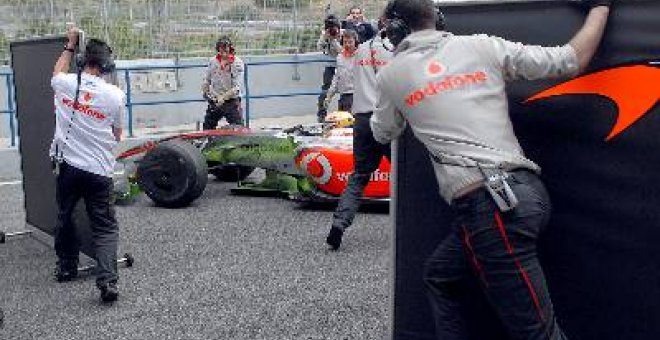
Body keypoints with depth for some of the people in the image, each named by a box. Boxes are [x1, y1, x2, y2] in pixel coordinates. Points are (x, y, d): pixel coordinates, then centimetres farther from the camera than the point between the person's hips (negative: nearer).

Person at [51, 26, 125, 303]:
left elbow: (57, 73, 24)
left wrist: (70, 45, 31)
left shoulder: (66, 84, -4)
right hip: (99, 171, -2)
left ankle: (66, 267, 35)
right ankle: (107, 280, -14)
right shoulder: (115, 95, -8)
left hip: (68, 167, 2)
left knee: (64, 217, 22)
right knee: (105, 227, 2)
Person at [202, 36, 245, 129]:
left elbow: (236, 87, -16)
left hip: (231, 102, -4)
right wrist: (205, 92, 1)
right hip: (214, 102, 4)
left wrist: (223, 97, -25)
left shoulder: (237, 63, -9)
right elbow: (206, 80, 17)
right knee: (207, 128, 10)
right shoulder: (213, 61, 5)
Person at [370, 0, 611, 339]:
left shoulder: (392, 74, 6)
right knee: (439, 275, 25)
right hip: (524, 188, 6)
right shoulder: (483, 46, 10)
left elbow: (382, 134, 26)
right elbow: (572, 60, 11)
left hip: (489, 207, -6)